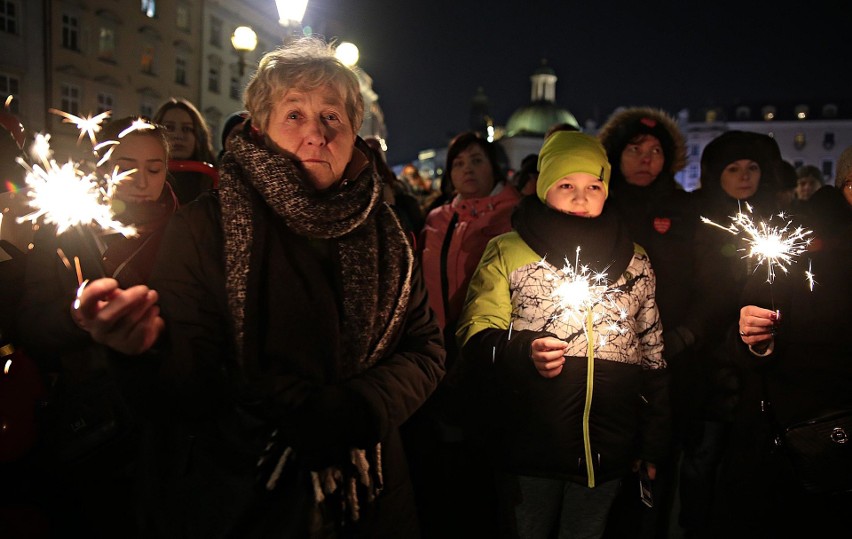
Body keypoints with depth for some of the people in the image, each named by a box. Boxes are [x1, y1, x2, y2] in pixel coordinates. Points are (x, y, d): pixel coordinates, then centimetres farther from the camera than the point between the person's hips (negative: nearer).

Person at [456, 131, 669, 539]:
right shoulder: (507, 252, 0)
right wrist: (523, 352, -24)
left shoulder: (635, 261, 8)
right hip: (530, 449, -2)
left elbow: (652, 351, 12)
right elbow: (475, 337, -3)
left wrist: (653, 444, 11)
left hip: (608, 454, 2)